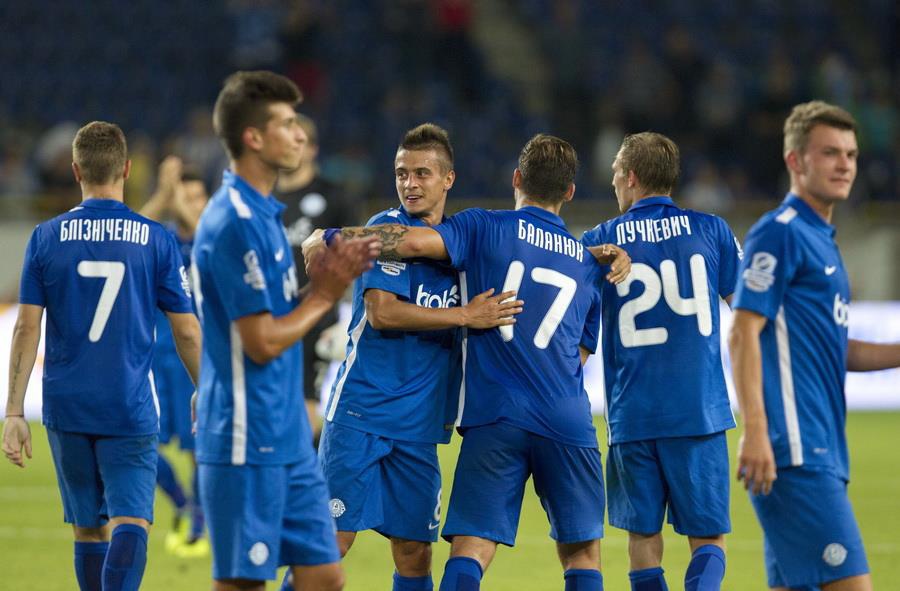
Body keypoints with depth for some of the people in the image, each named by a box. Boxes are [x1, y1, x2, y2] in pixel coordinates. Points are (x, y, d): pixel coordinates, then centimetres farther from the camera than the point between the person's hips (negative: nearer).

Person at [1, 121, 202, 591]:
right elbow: (187, 332, 1)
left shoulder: (46, 238, 0)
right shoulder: (156, 240, -2)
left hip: (67, 410, 2)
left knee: (88, 529, 15)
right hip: (130, 411, -2)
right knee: (130, 522, -8)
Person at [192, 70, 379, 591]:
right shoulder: (234, 223, -16)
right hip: (248, 445, -9)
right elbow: (263, 342, -19)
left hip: (290, 442, 9)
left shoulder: (265, 214, 15)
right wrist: (324, 294, -7)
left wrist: (328, 276, 3)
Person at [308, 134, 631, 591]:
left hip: (494, 418, -2)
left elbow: (413, 241, -11)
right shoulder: (590, 265, 19)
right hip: (568, 424, 3)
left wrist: (331, 239, 0)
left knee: (470, 549, -5)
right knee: (582, 553, 10)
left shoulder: (485, 228, 5)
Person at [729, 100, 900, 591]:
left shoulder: (821, 239, 21)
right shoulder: (779, 233, -7)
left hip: (822, 454, 9)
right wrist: (754, 432, -23)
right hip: (795, 452, -9)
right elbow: (743, 335, -14)